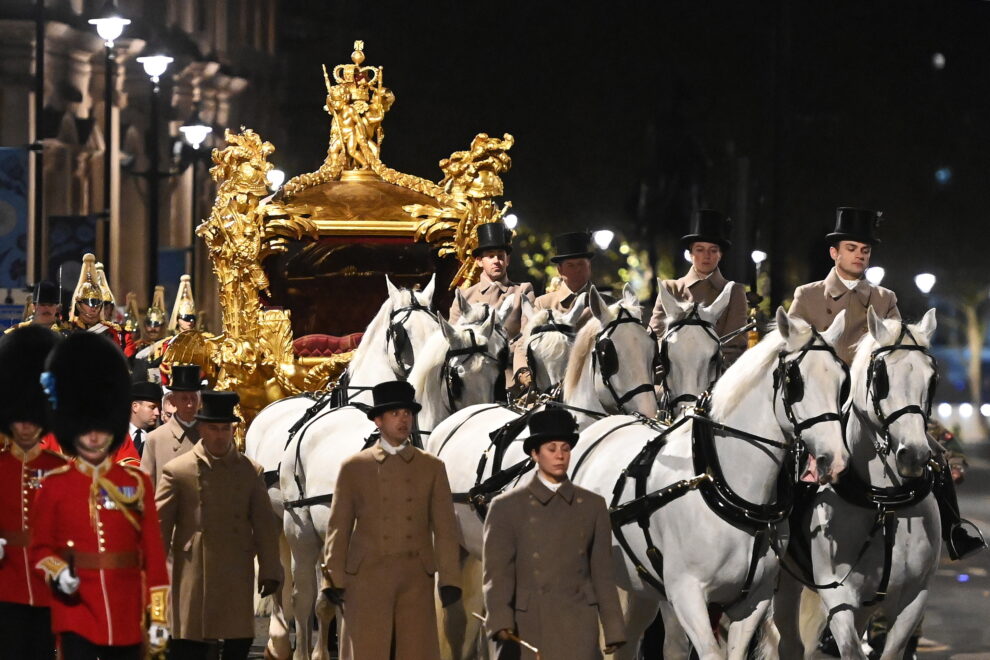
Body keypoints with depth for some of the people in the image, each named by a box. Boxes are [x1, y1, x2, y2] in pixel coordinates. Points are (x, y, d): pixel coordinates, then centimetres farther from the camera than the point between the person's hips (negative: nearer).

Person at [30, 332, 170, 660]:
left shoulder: (136, 483, 6)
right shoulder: (55, 485, 2)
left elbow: (153, 553, 6)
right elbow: (41, 548, 6)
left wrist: (158, 614, 2)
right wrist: (57, 572, -16)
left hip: (126, 615, 2)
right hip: (77, 611, -2)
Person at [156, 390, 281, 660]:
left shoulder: (251, 471, 9)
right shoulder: (177, 471, 1)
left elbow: (265, 525, 9)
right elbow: (160, 525, 1)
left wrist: (270, 571, 3)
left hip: (237, 576, 3)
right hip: (193, 575, -3)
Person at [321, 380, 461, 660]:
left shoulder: (432, 467, 10)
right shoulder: (354, 467, 7)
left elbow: (445, 528, 6)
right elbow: (338, 528, 6)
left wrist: (449, 579, -2)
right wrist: (334, 581, -1)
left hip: (417, 577, 1)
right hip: (368, 576, -1)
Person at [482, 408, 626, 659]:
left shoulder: (592, 505, 11)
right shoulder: (506, 507, 2)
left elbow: (602, 572, 12)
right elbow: (497, 572, -6)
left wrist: (613, 629, 9)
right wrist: (501, 623, -20)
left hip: (578, 630, 1)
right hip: (529, 629, -1)